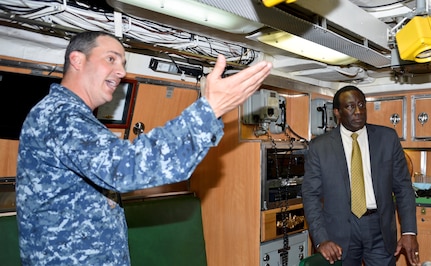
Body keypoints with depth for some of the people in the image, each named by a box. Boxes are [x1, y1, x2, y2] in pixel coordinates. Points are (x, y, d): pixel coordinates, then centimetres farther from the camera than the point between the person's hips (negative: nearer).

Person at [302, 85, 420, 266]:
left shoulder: (387, 137, 2)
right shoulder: (319, 146, -4)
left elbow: (403, 186, 4)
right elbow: (311, 195, -4)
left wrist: (409, 231, -3)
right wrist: (321, 239, -13)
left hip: (380, 229, 2)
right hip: (340, 231, -1)